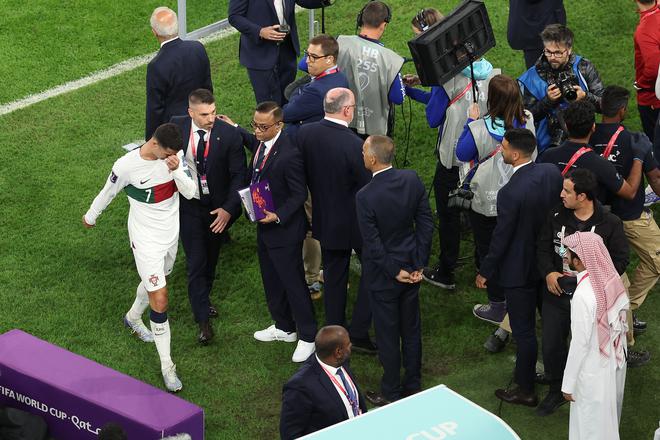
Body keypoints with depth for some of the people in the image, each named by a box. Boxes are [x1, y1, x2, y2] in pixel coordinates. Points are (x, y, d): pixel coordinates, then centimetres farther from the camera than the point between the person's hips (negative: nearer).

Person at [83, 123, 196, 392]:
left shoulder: (174, 155, -11)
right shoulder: (127, 166, -24)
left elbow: (190, 192, -11)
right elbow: (108, 193, -6)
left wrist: (177, 170, -29)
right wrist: (90, 217, 11)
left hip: (171, 234, 6)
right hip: (146, 240, -6)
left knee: (155, 281, 28)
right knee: (159, 300, -9)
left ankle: (133, 318, 59)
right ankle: (167, 366, 0)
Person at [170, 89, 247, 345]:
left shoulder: (229, 135, -18)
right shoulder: (177, 127, -13)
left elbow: (239, 175, -13)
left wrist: (228, 208, -20)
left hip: (218, 208, 1)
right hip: (188, 206, -1)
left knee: (210, 258, 20)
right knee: (196, 263, -3)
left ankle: (202, 300, 45)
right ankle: (203, 319, 4)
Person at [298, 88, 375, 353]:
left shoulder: (305, 133, -11)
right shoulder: (353, 145, -29)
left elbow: (303, 174, 2)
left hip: (324, 219, 6)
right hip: (355, 221, -6)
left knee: (333, 275, 21)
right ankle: (359, 333, 13)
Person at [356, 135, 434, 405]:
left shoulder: (365, 196, -26)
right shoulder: (412, 180, -10)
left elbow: (373, 244, -20)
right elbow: (426, 224, -3)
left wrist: (395, 271, -8)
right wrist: (419, 264, 2)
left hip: (384, 274, -5)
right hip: (412, 268, 5)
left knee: (387, 335, 10)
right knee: (411, 329, 20)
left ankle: (391, 393, 24)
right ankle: (413, 385, 34)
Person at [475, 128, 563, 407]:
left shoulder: (510, 193, -30)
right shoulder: (552, 173, -9)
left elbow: (501, 238, -21)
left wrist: (485, 272, -6)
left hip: (519, 271, -7)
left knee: (523, 331, 7)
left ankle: (526, 390, 20)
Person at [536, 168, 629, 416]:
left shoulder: (609, 224, -11)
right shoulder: (556, 217, -1)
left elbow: (620, 259, -8)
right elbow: (543, 248, 6)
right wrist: (548, 273, -12)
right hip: (556, 294, 4)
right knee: (551, 345, 12)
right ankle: (556, 391, 34)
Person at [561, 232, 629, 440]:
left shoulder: (583, 295, -30)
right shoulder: (614, 282, -8)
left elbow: (580, 344, -24)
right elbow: (622, 326, 3)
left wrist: (568, 383, -13)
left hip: (593, 374, -7)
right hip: (615, 365, 7)